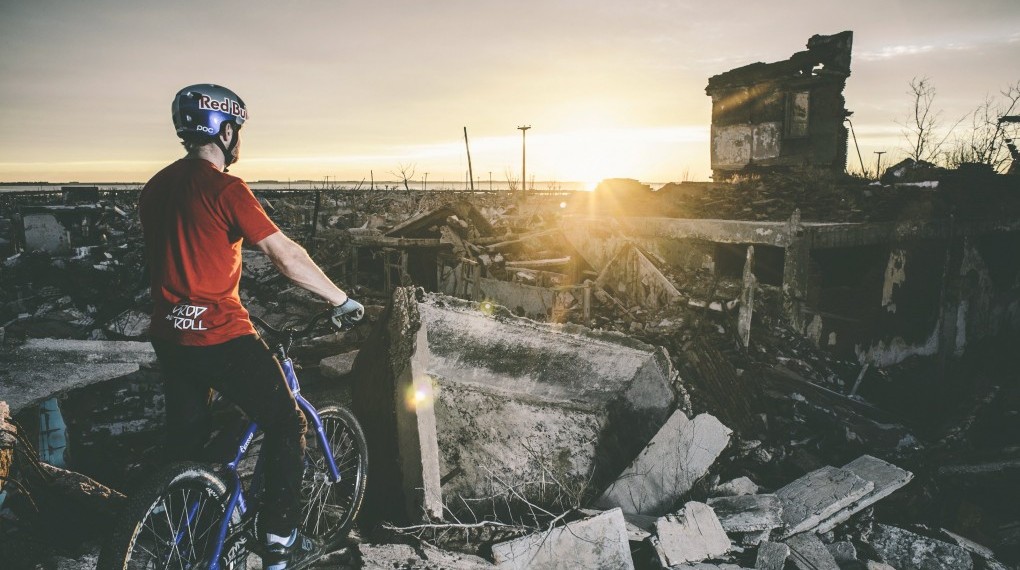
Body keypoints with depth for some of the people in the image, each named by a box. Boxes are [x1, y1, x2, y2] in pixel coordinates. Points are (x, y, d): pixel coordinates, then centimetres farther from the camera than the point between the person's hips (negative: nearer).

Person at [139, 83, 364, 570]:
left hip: (168, 334, 8)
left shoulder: (156, 187, 9)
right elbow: (287, 256, -18)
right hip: (221, 336, -8)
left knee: (186, 437, 23)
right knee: (287, 425, 7)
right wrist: (341, 300, -8)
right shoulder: (225, 188, -15)